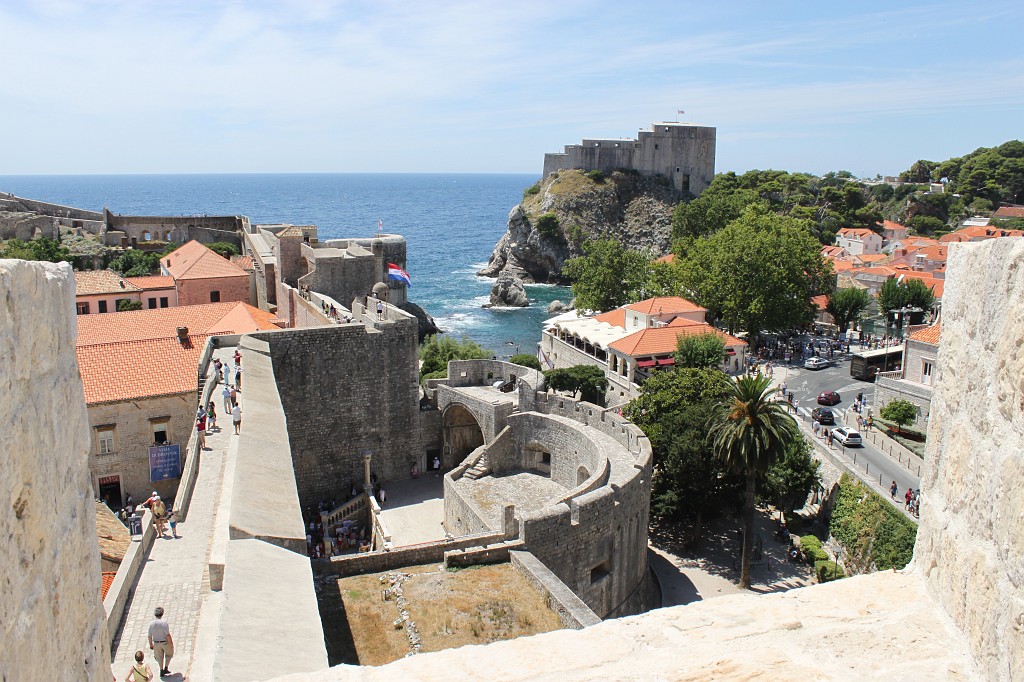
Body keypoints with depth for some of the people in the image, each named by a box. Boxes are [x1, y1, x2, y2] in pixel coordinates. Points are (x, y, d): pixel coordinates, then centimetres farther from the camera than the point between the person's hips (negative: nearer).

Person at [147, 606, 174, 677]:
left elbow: (149, 635, -3)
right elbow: (167, 634, -23)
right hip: (165, 642, -3)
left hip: (156, 643, 3)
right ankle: (166, 668, 21)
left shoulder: (151, 623, -11)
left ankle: (162, 671, 26)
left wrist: (151, 644, 12)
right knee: (169, 654, 24)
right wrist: (171, 643, -10)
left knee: (159, 657, 20)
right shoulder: (164, 622, -24)